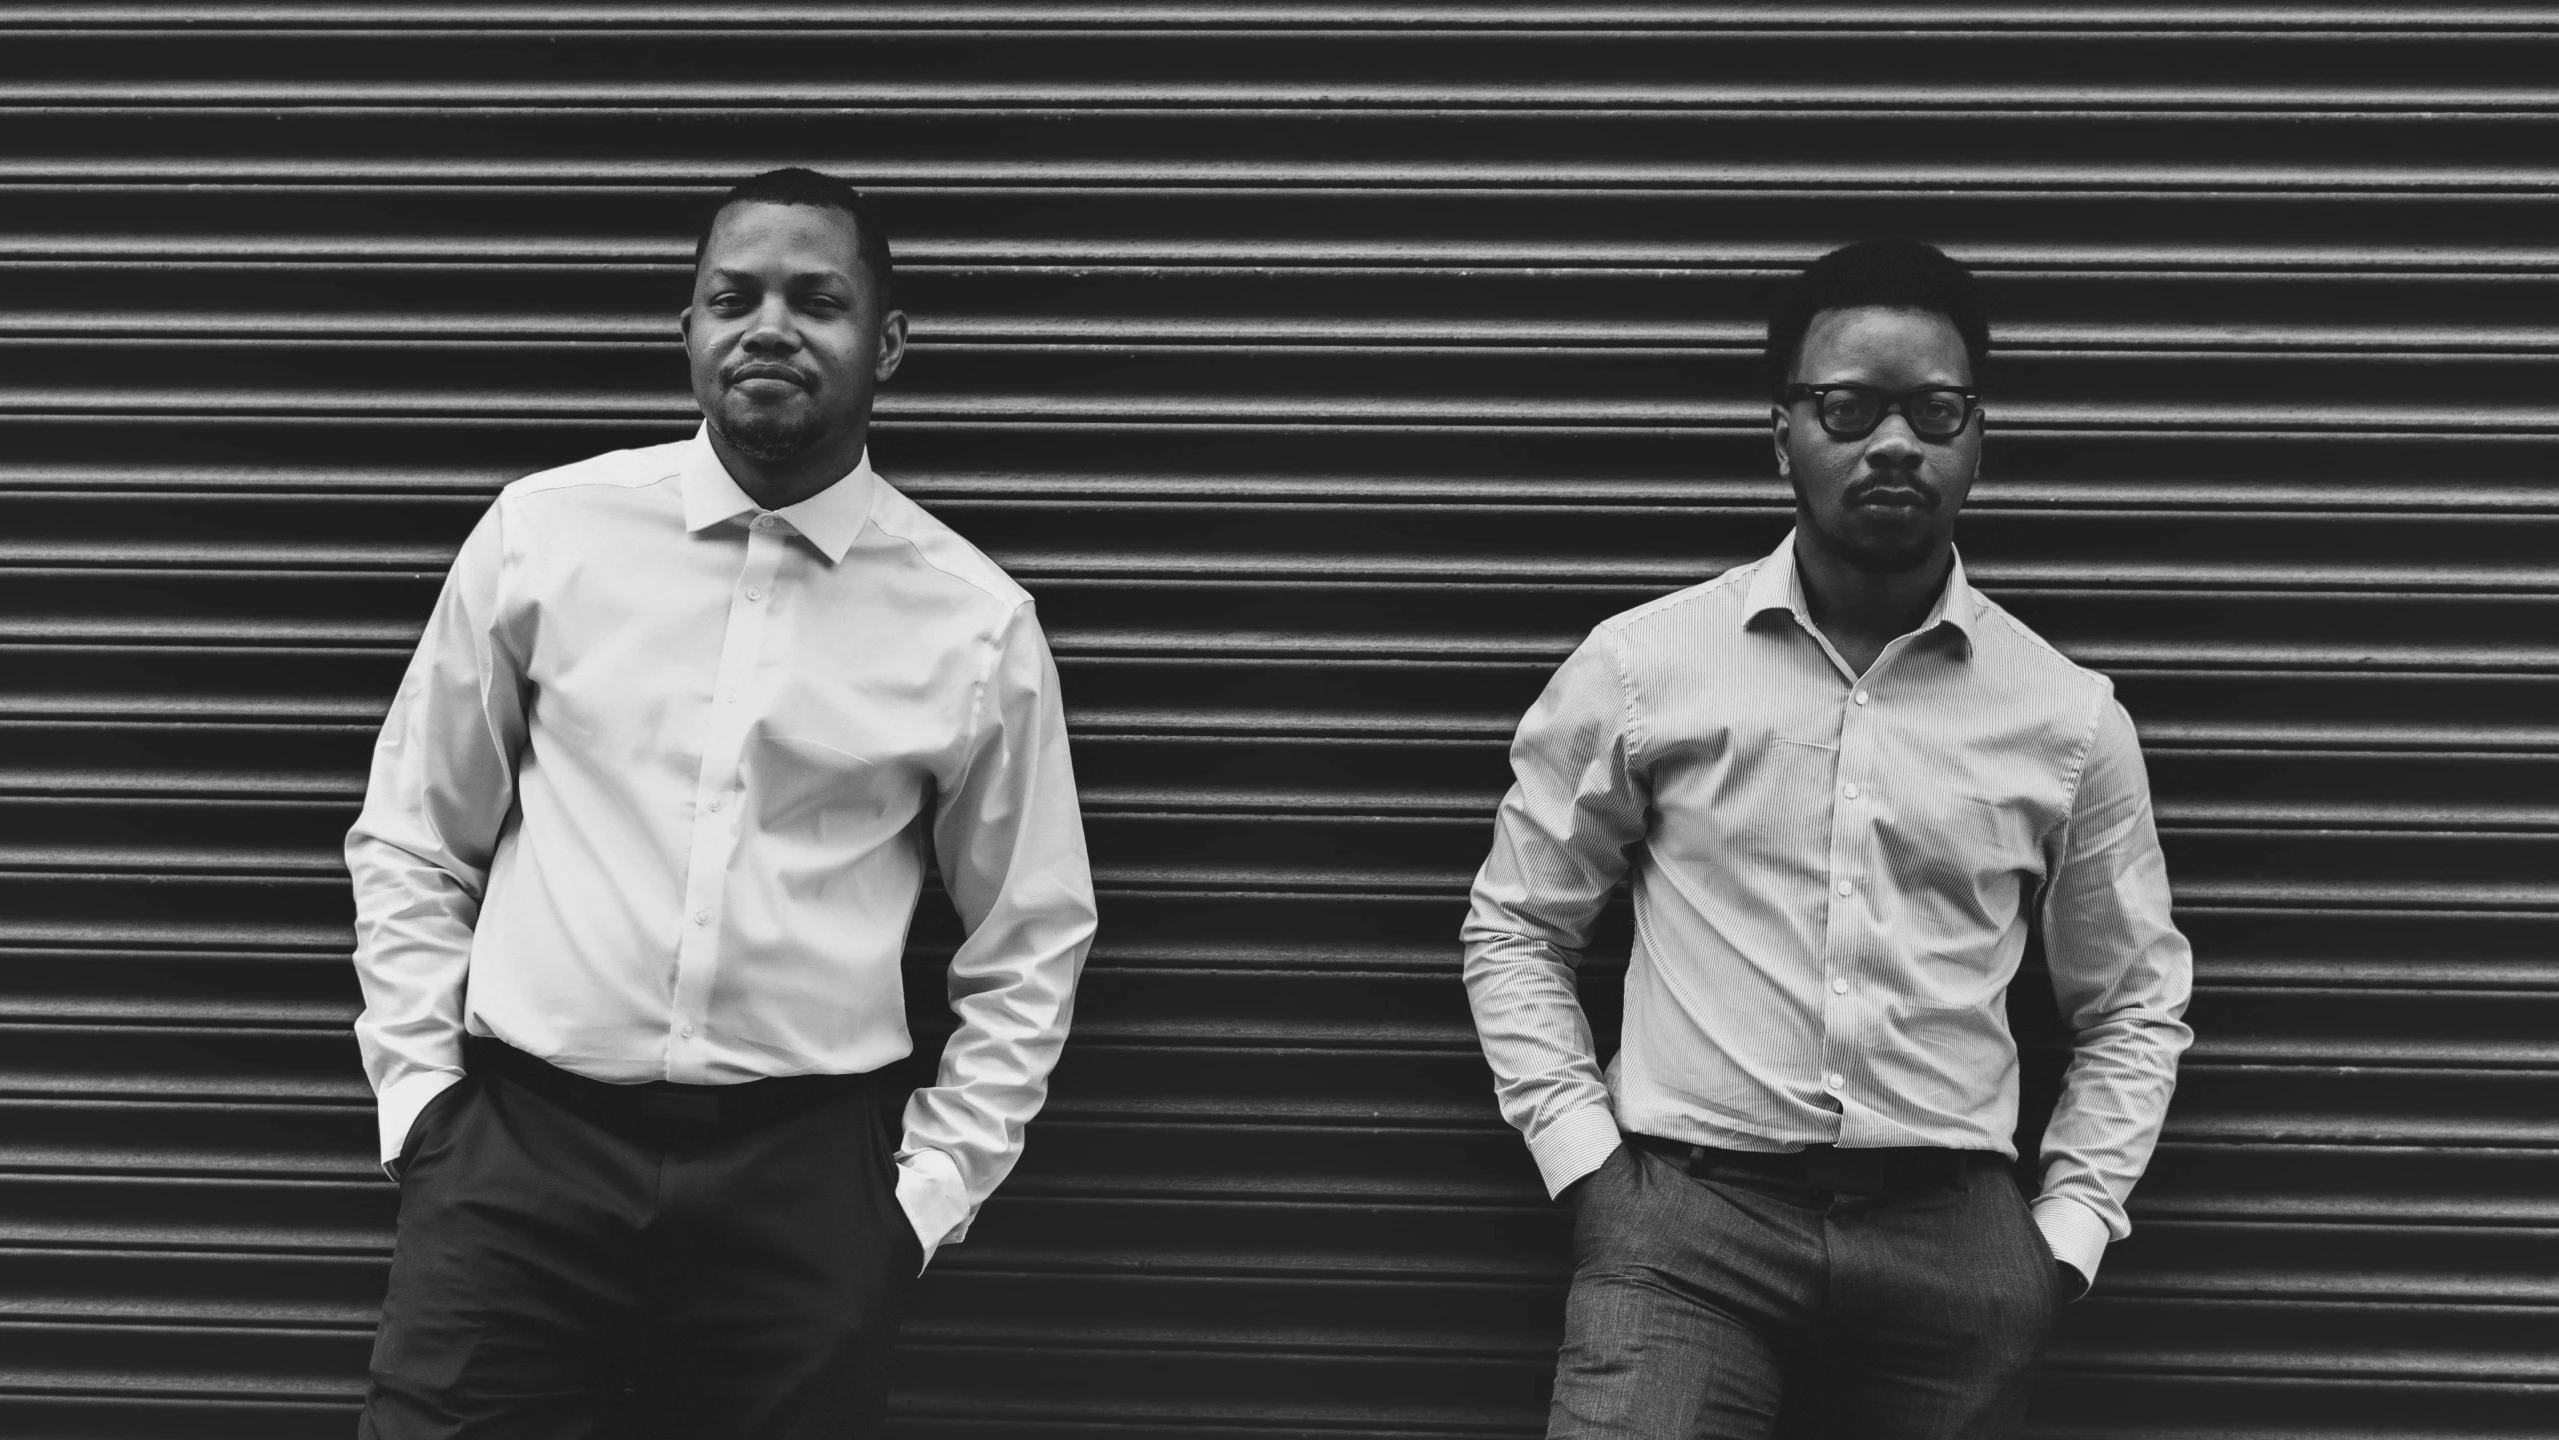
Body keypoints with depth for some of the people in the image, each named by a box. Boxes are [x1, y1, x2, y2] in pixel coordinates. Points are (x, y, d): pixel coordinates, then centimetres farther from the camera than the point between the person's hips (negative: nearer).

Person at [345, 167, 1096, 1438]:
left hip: (805, 1180, 0)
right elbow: (409, 841, 10)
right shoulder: (543, 533, 2)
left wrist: (932, 1187, 3)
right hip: (518, 1148, 0)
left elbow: (1029, 949, 9)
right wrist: (418, 1087, 3)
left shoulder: (975, 621, 1)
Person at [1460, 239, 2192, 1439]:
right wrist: (1582, 1159, 0)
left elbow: (2134, 1002, 15)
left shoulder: (2068, 717, 5)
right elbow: (1514, 929, 9)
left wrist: (2068, 1231, 6)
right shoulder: (1640, 668, 1)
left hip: (1955, 1236, 2)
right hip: (1685, 1215, -2)